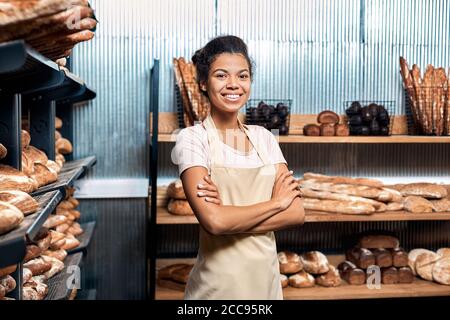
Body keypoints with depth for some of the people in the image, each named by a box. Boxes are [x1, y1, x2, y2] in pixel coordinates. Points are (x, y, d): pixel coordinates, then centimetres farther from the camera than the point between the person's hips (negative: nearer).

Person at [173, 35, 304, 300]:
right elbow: (214, 220, -22)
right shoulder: (193, 138, -10)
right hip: (218, 283, -4)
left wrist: (232, 217, -17)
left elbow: (296, 213, -6)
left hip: (267, 278, 4)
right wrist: (276, 202, -10)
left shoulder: (264, 138, 3)